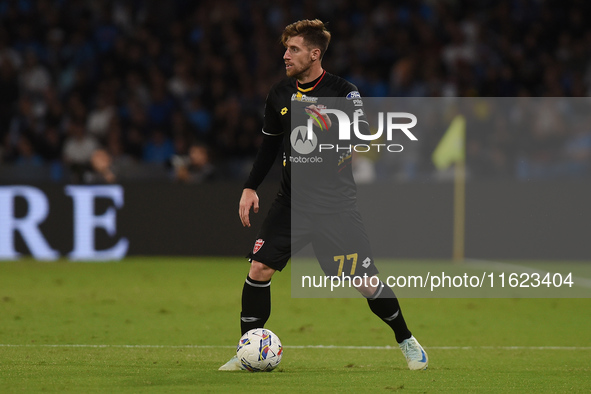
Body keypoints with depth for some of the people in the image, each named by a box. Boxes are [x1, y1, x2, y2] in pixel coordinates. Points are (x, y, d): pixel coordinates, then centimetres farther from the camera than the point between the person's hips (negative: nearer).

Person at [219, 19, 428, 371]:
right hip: (292, 202, 4)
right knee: (259, 268, -9)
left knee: (366, 281, -2)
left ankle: (407, 342, 20)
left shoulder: (342, 91, -8)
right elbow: (270, 144, 18)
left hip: (337, 206, -4)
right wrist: (251, 188, 12)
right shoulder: (280, 94, 6)